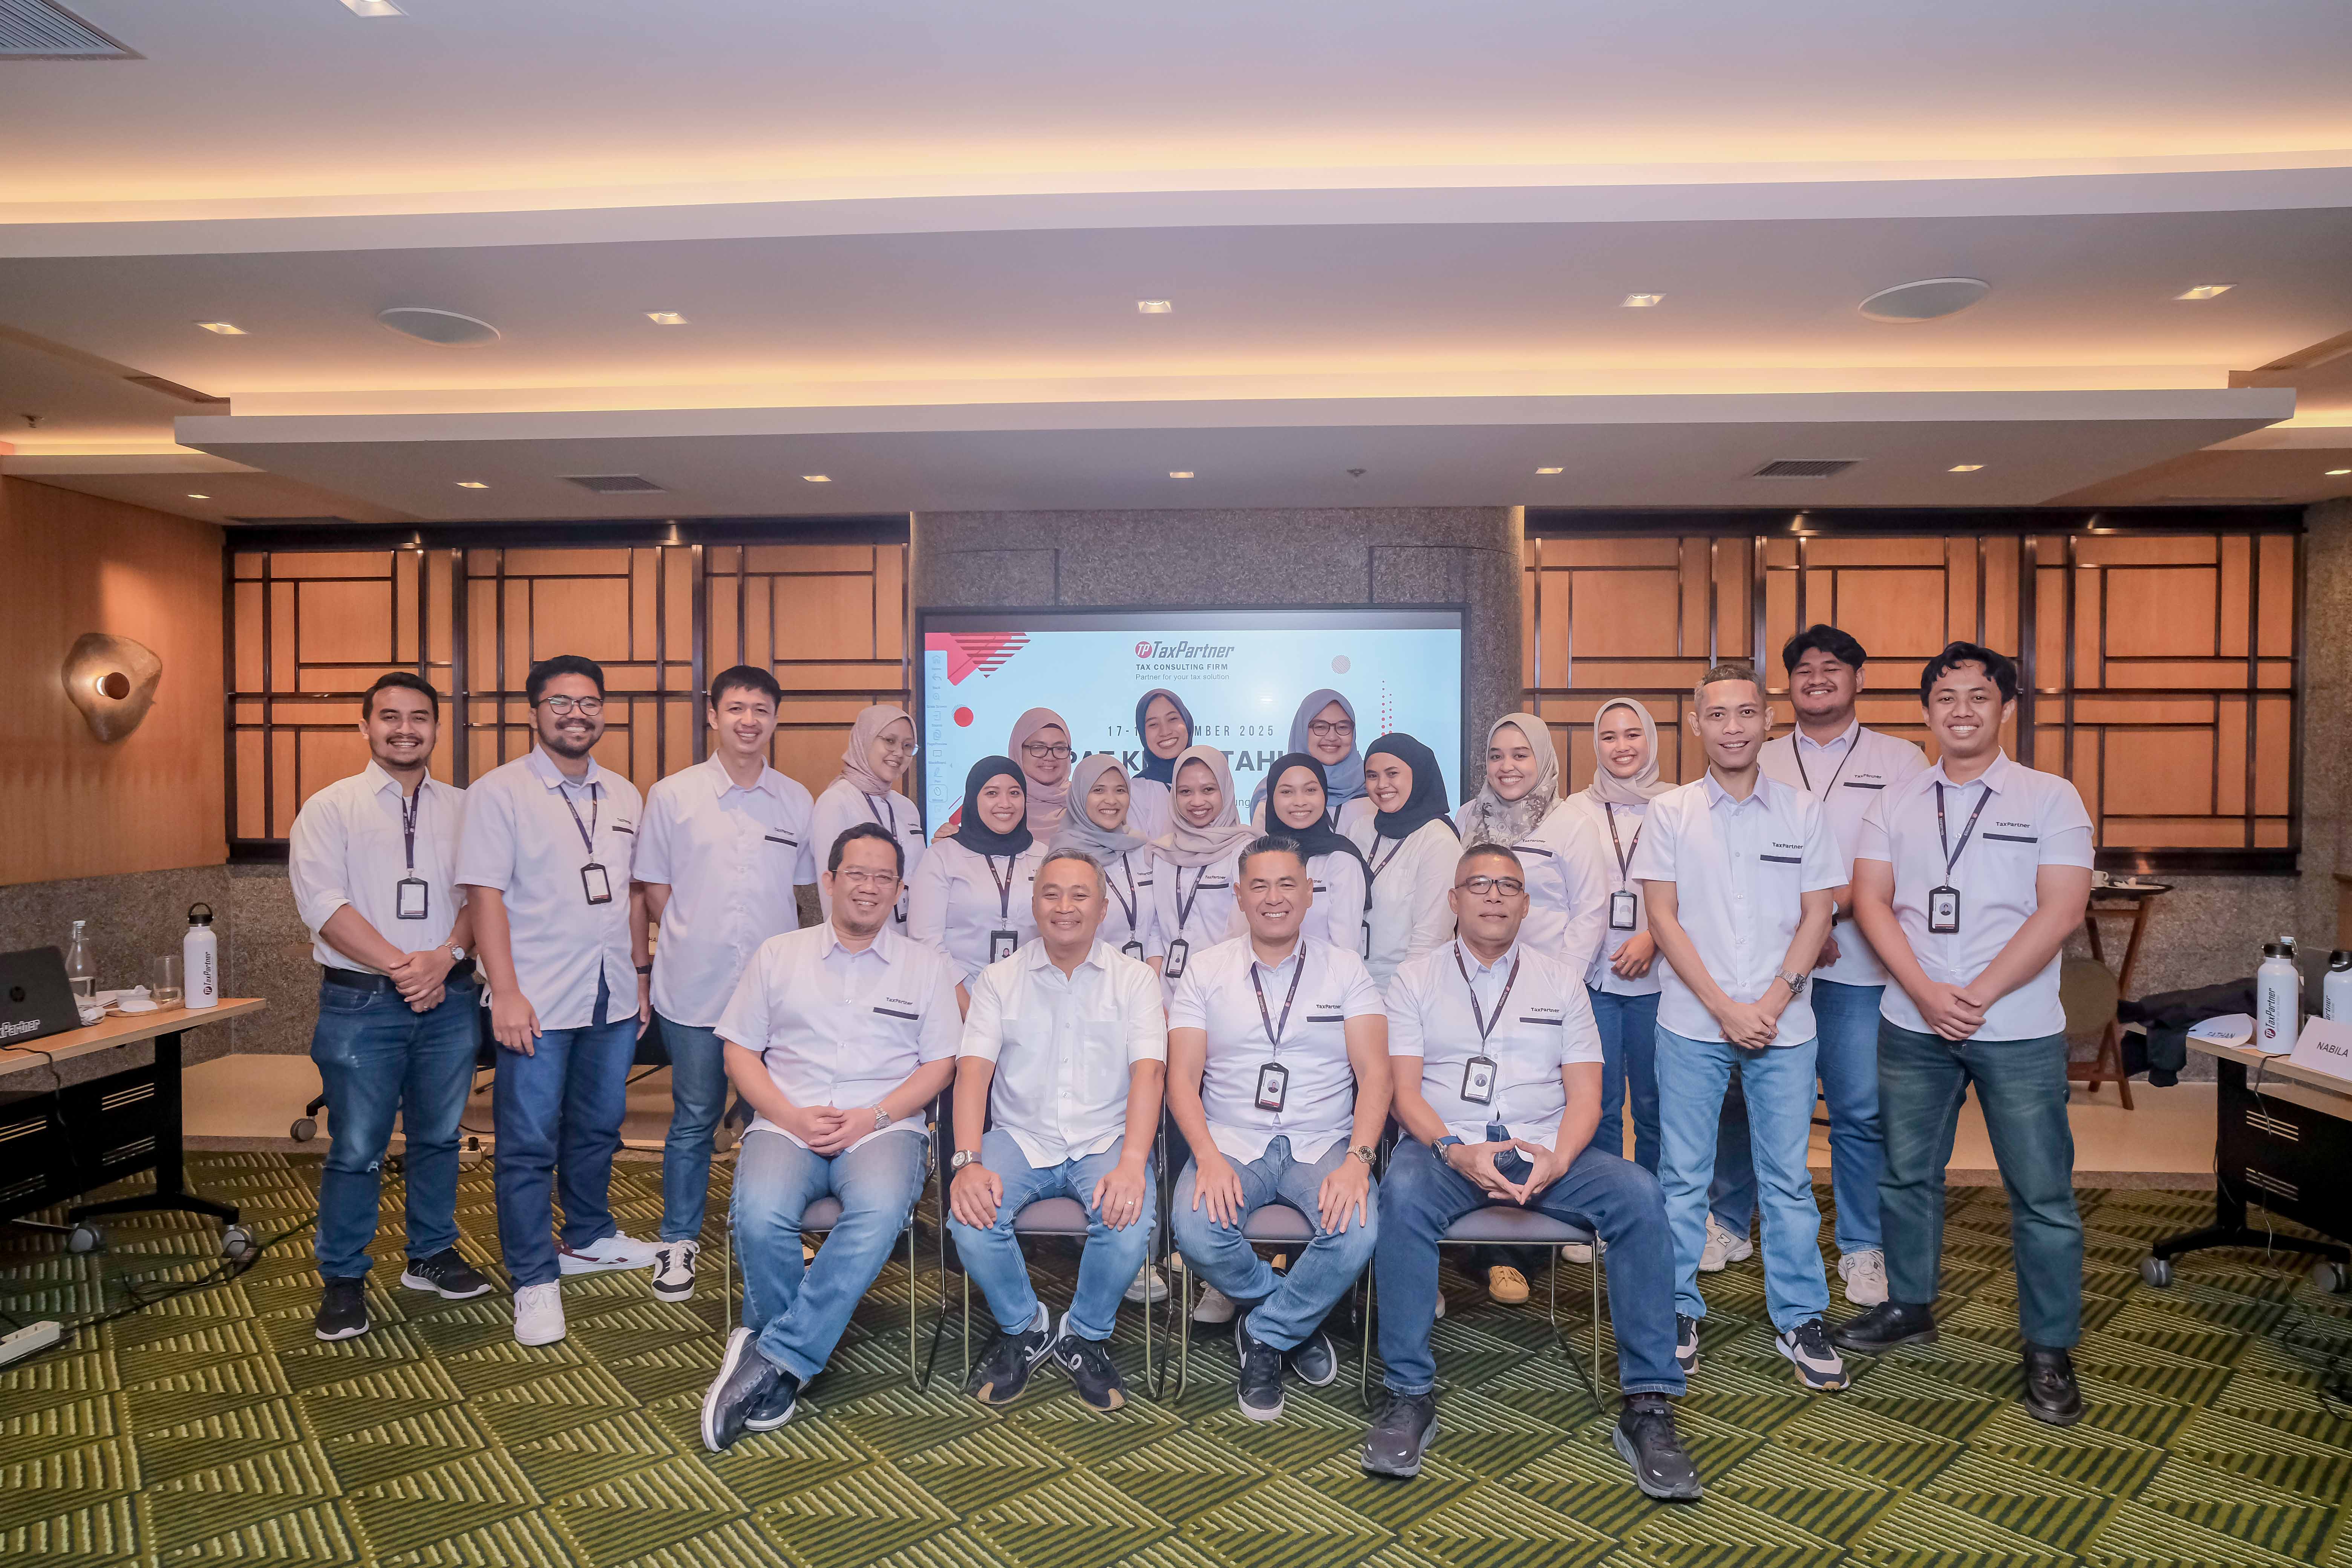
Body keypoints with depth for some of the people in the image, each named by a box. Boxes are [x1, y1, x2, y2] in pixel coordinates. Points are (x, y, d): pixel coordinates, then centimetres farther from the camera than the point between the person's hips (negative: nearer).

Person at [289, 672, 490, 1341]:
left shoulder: (463, 808, 7)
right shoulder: (330, 808, -1)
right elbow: (323, 903, -10)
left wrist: (444, 958, -14)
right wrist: (402, 967, -17)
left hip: (449, 1000, 3)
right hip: (361, 1003, -3)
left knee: (438, 1136, 15)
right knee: (356, 1149, 4)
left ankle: (432, 1255, 31)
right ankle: (342, 1280, 20)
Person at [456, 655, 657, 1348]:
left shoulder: (624, 796, 11)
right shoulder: (500, 792, -6)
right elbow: (486, 895, -10)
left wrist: (640, 976, 14)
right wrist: (507, 994, -16)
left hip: (612, 999, 5)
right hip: (538, 1002, -5)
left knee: (598, 1127, 18)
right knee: (529, 1142, 1)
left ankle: (589, 1237, 36)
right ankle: (534, 1280, 12)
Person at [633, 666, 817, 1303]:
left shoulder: (797, 801, 4)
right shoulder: (672, 796, 0)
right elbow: (655, 889, 5)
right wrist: (692, 944, 0)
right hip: (695, 989, -1)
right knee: (693, 1120, 9)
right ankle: (678, 1241, 25)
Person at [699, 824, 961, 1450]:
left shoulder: (926, 966, 13)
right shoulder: (778, 955, 15)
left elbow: (940, 1063, 7)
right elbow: (740, 1052, 11)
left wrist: (874, 1117, -9)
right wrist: (793, 1117, -6)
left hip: (885, 1124, -1)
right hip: (788, 1122, 1)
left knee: (880, 1210, -35)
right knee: (760, 1217, -31)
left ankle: (771, 1359, -25)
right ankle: (784, 1371, -9)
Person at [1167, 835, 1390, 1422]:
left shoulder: (1345, 969, 6)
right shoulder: (1207, 971, 6)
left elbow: (1374, 1072, -1)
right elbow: (1182, 1079, 0)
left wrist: (1357, 1158, -18)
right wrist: (1209, 1157, -17)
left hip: (1322, 1144, 0)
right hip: (1232, 1143, 0)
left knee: (1358, 1232, -30)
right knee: (1196, 1232, -29)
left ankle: (1265, 1334, -2)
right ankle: (1296, 1320, 2)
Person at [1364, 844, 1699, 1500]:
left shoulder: (1561, 979, 15)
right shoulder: (1417, 977, 11)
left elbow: (1585, 1095, 7)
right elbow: (1405, 1089, 1)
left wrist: (1557, 1159, -14)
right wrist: (1459, 1151, -18)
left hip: (1546, 1150, 2)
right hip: (1446, 1147, -2)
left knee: (1638, 1193, -26)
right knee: (1403, 1190, -35)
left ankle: (1648, 1405, -19)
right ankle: (1409, 1395, -24)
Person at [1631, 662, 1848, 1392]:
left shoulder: (1803, 812, 3)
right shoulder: (1670, 812, 0)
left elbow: (1816, 916, 2)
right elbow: (1664, 918, -3)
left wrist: (1770, 1004, -9)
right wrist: (1726, 1007, -10)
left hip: (1783, 1025, 1)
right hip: (1692, 1024, -1)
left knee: (1788, 1176, 8)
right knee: (1683, 1175, 7)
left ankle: (1800, 1318, 22)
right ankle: (1679, 1311, 20)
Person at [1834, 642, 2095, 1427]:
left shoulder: (2050, 799, -2)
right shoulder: (1895, 803, 6)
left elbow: (2060, 912, -10)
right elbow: (1870, 902, -1)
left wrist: (1976, 996, -15)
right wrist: (1928, 994, -13)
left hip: (2019, 1030, -3)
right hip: (1913, 1026, 3)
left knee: (2042, 1193, 3)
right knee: (1906, 1174, 13)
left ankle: (2050, 1351, 19)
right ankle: (1910, 1306, 32)